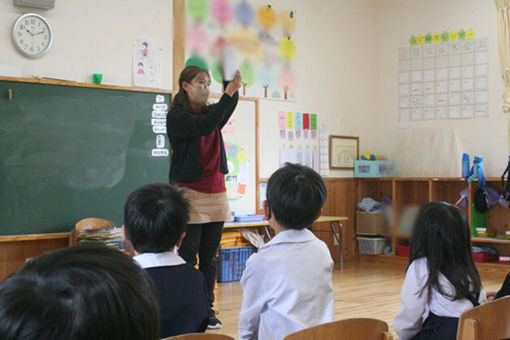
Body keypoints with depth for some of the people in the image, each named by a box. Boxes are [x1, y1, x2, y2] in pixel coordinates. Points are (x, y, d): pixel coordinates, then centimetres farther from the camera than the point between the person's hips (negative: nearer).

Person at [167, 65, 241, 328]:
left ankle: (206, 309, 14)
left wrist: (233, 86, -23)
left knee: (209, 258, 8)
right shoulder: (176, 116, -5)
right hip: (189, 193, -6)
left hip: (216, 193, 6)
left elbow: (228, 108, -7)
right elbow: (204, 127, -22)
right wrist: (228, 94, -24)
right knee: (187, 257, -6)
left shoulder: (210, 112, 14)